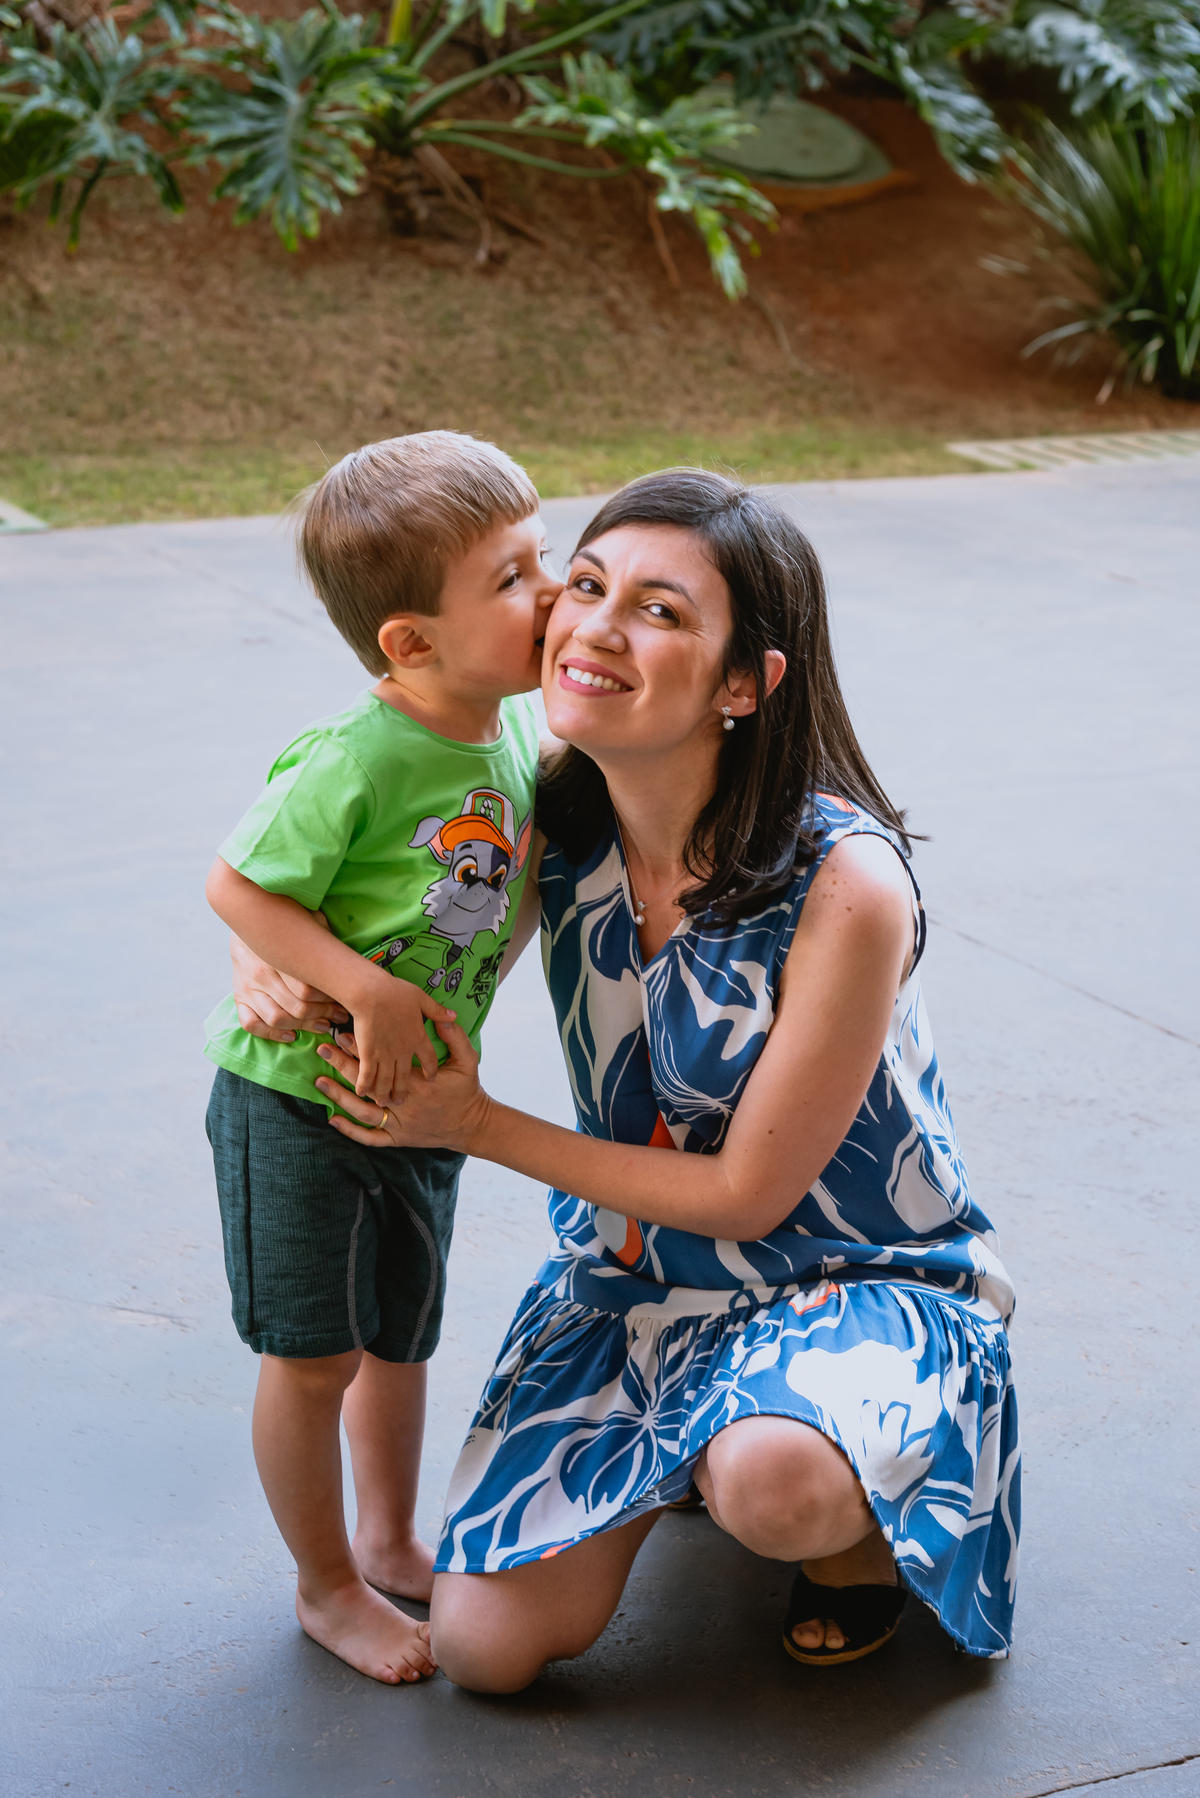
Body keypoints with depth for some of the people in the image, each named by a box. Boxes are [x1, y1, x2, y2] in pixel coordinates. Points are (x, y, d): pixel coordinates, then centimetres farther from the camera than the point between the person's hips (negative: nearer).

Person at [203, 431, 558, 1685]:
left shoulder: (514, 740, -4)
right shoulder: (353, 764, -26)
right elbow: (237, 887, -21)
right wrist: (370, 990, -26)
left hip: (422, 1103, 7)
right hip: (294, 1096, -7)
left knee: (399, 1340, 21)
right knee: (315, 1355, 6)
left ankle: (390, 1543, 42)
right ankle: (327, 1587, 25)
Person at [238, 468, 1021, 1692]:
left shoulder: (844, 886, -28)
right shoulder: (558, 821, -11)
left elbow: (747, 1193, -19)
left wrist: (478, 1128, -18)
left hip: (846, 1274, -4)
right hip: (631, 1261, 5)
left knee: (771, 1483, -39)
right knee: (484, 1646, -7)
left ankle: (857, 1518, 0)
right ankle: (681, 1448, 22)